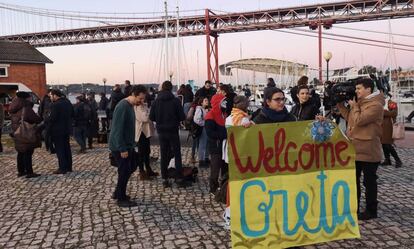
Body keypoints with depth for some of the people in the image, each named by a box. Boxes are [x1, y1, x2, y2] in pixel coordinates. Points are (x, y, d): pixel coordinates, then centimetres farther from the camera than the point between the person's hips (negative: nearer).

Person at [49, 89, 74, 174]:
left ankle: (62, 168, 1)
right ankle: (68, 167, 21)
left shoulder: (55, 105, -18)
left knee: (60, 149, -1)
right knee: (67, 148, 15)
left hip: (57, 130, -8)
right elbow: (72, 114, 16)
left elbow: (52, 118, -21)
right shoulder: (67, 102, 7)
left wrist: (49, 128, -9)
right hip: (67, 129, 8)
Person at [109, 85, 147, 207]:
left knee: (132, 166, 18)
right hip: (120, 148, -10)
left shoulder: (130, 106, 9)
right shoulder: (122, 107, -22)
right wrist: (122, 149, -23)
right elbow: (118, 130, -25)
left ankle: (118, 192, 30)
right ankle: (121, 199, 18)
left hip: (128, 145, 10)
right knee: (124, 172, 1)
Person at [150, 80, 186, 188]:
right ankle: (179, 178, 10)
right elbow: (182, 117, -11)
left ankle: (165, 179, 11)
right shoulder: (175, 100, -11)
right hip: (173, 131, -2)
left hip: (161, 131, 2)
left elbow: (151, 117, -3)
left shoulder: (156, 101, -3)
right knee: (177, 154, 9)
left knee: (164, 155, 10)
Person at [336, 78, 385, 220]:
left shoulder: (376, 105, -16)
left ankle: (371, 211, 17)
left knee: (369, 181, 4)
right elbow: (349, 117, 17)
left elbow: (359, 120, -23)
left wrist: (354, 106, -9)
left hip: (367, 151, -9)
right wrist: (339, 103, 11)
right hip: (354, 149, 9)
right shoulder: (360, 103, 14)